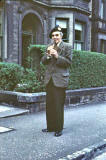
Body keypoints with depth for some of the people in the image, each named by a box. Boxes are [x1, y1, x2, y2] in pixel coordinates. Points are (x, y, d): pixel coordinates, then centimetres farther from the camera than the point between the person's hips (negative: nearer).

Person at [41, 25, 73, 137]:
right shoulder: (49, 46, 16)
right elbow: (43, 62, 11)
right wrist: (48, 54, -8)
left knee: (58, 105, -4)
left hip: (60, 80, -5)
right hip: (49, 80, 5)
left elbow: (68, 62, -7)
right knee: (49, 104, 9)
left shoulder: (67, 47, 0)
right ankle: (50, 127, 21)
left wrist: (57, 56, -18)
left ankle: (59, 129, 8)